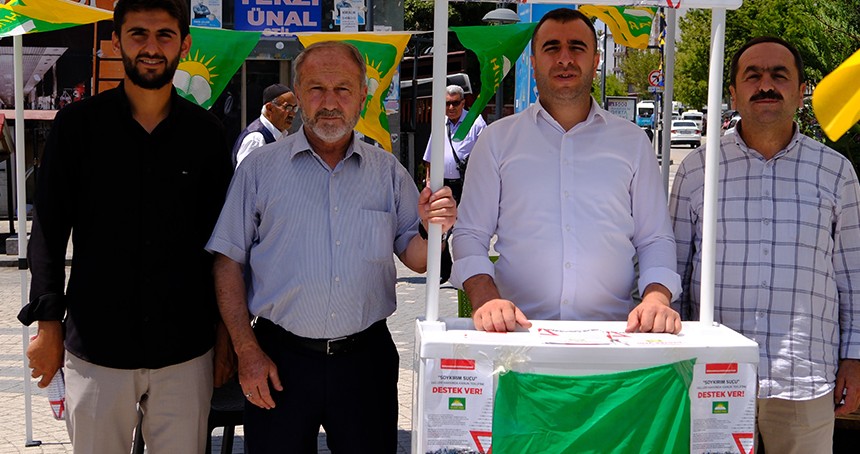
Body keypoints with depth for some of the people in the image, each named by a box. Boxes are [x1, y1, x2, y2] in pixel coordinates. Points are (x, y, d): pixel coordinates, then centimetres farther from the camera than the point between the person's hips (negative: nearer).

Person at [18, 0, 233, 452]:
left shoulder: (205, 131, 4)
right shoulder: (77, 123, 1)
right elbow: (48, 230, 2)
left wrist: (226, 331, 8)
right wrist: (48, 323, -3)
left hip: (185, 347, 1)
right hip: (95, 346, -1)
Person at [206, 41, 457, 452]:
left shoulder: (388, 172, 7)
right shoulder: (259, 168, 2)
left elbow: (416, 260, 9)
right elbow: (228, 264, 1)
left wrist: (429, 229, -13)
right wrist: (247, 351, -6)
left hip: (365, 357, 2)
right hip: (279, 359, -1)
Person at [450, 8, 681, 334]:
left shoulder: (632, 142, 16)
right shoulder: (497, 139, 12)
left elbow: (655, 240, 16)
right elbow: (470, 235, 10)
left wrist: (657, 298, -4)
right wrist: (486, 299, -9)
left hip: (612, 332, 1)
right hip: (519, 331, -1)